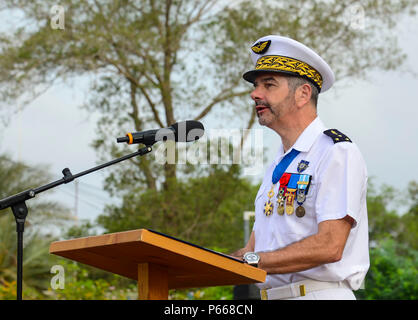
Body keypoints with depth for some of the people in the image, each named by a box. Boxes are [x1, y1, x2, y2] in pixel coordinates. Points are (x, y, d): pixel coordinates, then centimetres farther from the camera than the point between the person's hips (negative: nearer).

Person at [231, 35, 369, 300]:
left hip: (321, 294, -7)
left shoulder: (337, 153, -4)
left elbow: (329, 246, -16)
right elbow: (254, 250, 18)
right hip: (270, 294, 7)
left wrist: (251, 261, -17)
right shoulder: (277, 167, 23)